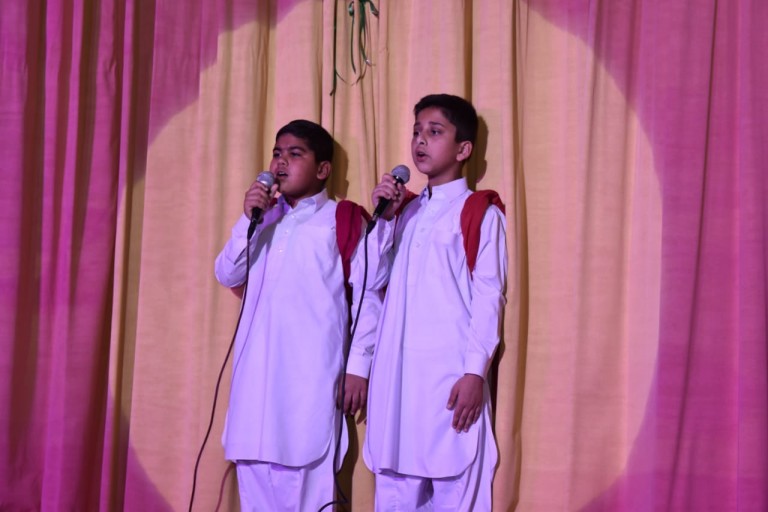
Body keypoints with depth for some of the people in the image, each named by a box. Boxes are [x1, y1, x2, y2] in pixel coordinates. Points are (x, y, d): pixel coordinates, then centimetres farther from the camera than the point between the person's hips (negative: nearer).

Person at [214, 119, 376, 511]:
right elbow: (227, 276, 10)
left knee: (306, 479, -5)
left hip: (311, 369, -5)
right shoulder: (265, 219, 16)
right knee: (254, 469, 6)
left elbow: (366, 295, -1)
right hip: (257, 368, 5)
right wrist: (249, 219, -3)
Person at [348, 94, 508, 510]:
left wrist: (475, 372, -14)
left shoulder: (480, 214, 0)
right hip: (395, 372, 6)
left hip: (449, 373, -5)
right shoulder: (406, 211, 18)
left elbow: (489, 298, -6)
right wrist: (384, 218, 1)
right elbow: (373, 281, 11)